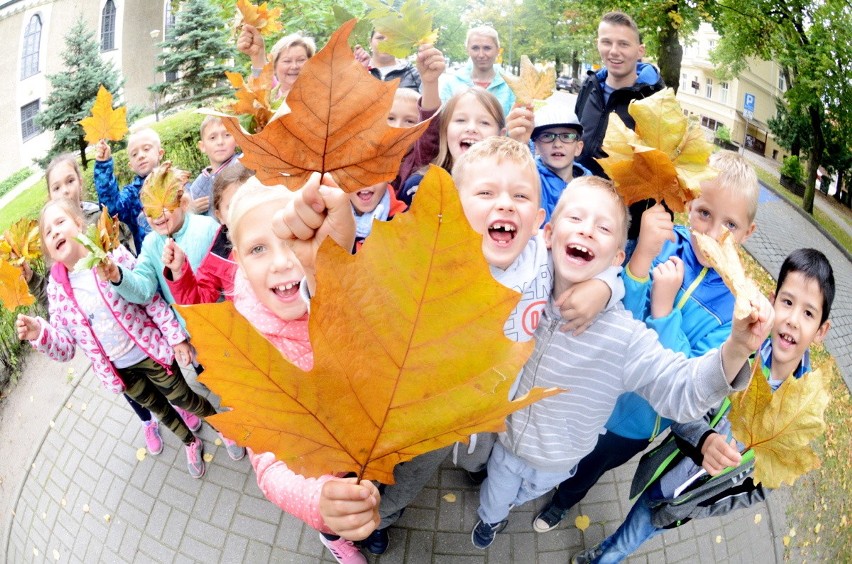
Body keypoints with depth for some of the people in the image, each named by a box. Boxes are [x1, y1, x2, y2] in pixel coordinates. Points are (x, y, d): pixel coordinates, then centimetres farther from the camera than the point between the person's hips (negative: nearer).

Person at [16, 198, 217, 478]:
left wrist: (176, 336, -10)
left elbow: (153, 299, -11)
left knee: (182, 398, 11)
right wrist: (39, 334, -26)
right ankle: (191, 442, 49)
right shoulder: (57, 290, -8)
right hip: (117, 368, 4)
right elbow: (66, 348, -6)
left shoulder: (113, 256, -17)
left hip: (150, 351, -3)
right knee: (158, 408, 22)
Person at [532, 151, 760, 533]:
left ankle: (564, 500, 61)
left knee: (592, 465, 29)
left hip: (637, 419, 1)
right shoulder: (662, 242, -23)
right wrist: (641, 258, -43)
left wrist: (663, 308, -35)